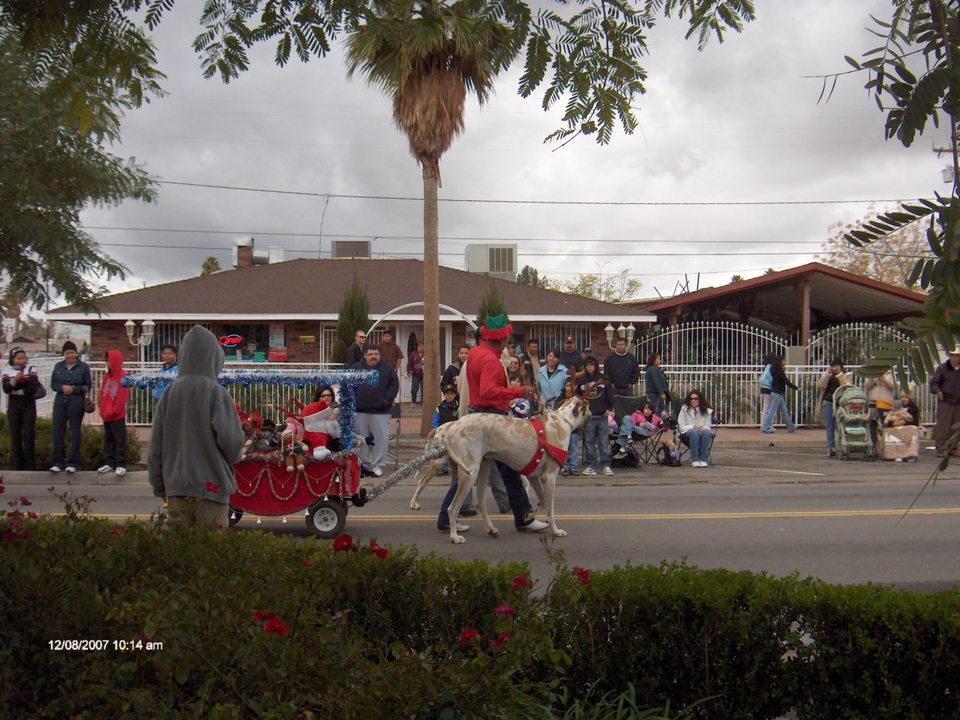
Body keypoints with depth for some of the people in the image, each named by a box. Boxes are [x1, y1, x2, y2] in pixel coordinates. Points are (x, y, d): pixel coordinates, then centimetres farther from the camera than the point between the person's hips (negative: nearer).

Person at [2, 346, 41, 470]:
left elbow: (34, 387, -11)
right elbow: (6, 389, -9)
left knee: (29, 434, -5)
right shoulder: (7, 371, 5)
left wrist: (17, 391, -11)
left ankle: (31, 465, 1)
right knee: (15, 435, 3)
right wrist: (15, 380, -25)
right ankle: (17, 465, 11)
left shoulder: (31, 369, 1)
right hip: (13, 406, 2)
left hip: (29, 405, -1)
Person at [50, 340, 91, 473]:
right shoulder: (58, 366, 10)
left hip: (76, 402, -3)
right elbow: (53, 384, 9)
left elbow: (88, 386, 1)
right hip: (60, 401, 3)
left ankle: (73, 462, 10)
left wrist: (74, 389, -14)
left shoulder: (83, 367, 1)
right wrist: (62, 387, -11)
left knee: (75, 431, 3)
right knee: (58, 431, 1)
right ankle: (58, 462, 10)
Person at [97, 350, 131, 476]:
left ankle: (121, 465, 0)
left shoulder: (123, 377, -10)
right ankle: (109, 463, 20)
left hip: (118, 416, -8)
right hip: (106, 415, 8)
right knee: (108, 439, 13)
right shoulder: (106, 376, 12)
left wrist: (113, 411, -14)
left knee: (120, 440, -3)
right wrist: (102, 409, 2)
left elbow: (122, 397, -14)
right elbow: (102, 395, 14)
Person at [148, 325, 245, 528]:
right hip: (211, 486, -4)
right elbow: (231, 441, -15)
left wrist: (159, 485, 16)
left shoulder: (170, 392, 0)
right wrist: (233, 457, 8)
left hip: (176, 488, 4)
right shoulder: (216, 393, -12)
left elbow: (156, 445, 5)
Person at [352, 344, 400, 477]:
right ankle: (365, 464, 20)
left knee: (381, 438, -4)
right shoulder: (356, 368, 8)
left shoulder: (387, 369, 5)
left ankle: (378, 465, 5)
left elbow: (394, 384, 2)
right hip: (360, 411, 2)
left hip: (380, 411, -2)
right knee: (362, 439, 9)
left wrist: (387, 399, -8)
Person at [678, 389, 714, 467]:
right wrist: (693, 426, -19)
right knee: (694, 431, -37)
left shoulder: (706, 411, 8)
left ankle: (703, 459, -26)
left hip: (702, 433, 2)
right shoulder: (684, 409, 2)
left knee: (707, 432, -34)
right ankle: (694, 460, -33)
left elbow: (708, 427, 5)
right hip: (687, 434, -2)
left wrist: (702, 428, -20)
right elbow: (681, 427, -2)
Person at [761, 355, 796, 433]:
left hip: (779, 393, 10)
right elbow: (786, 382, -18)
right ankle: (765, 427, -5)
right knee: (772, 410, -7)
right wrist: (796, 388, -12)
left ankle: (790, 427, 25)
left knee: (785, 411, 16)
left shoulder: (777, 370, 9)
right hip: (777, 393, -10)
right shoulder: (780, 371, -17)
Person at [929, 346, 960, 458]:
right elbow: (933, 382, -3)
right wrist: (937, 391, -21)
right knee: (942, 426, -5)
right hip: (945, 401, -4)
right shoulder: (943, 368, -2)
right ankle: (941, 449, -1)